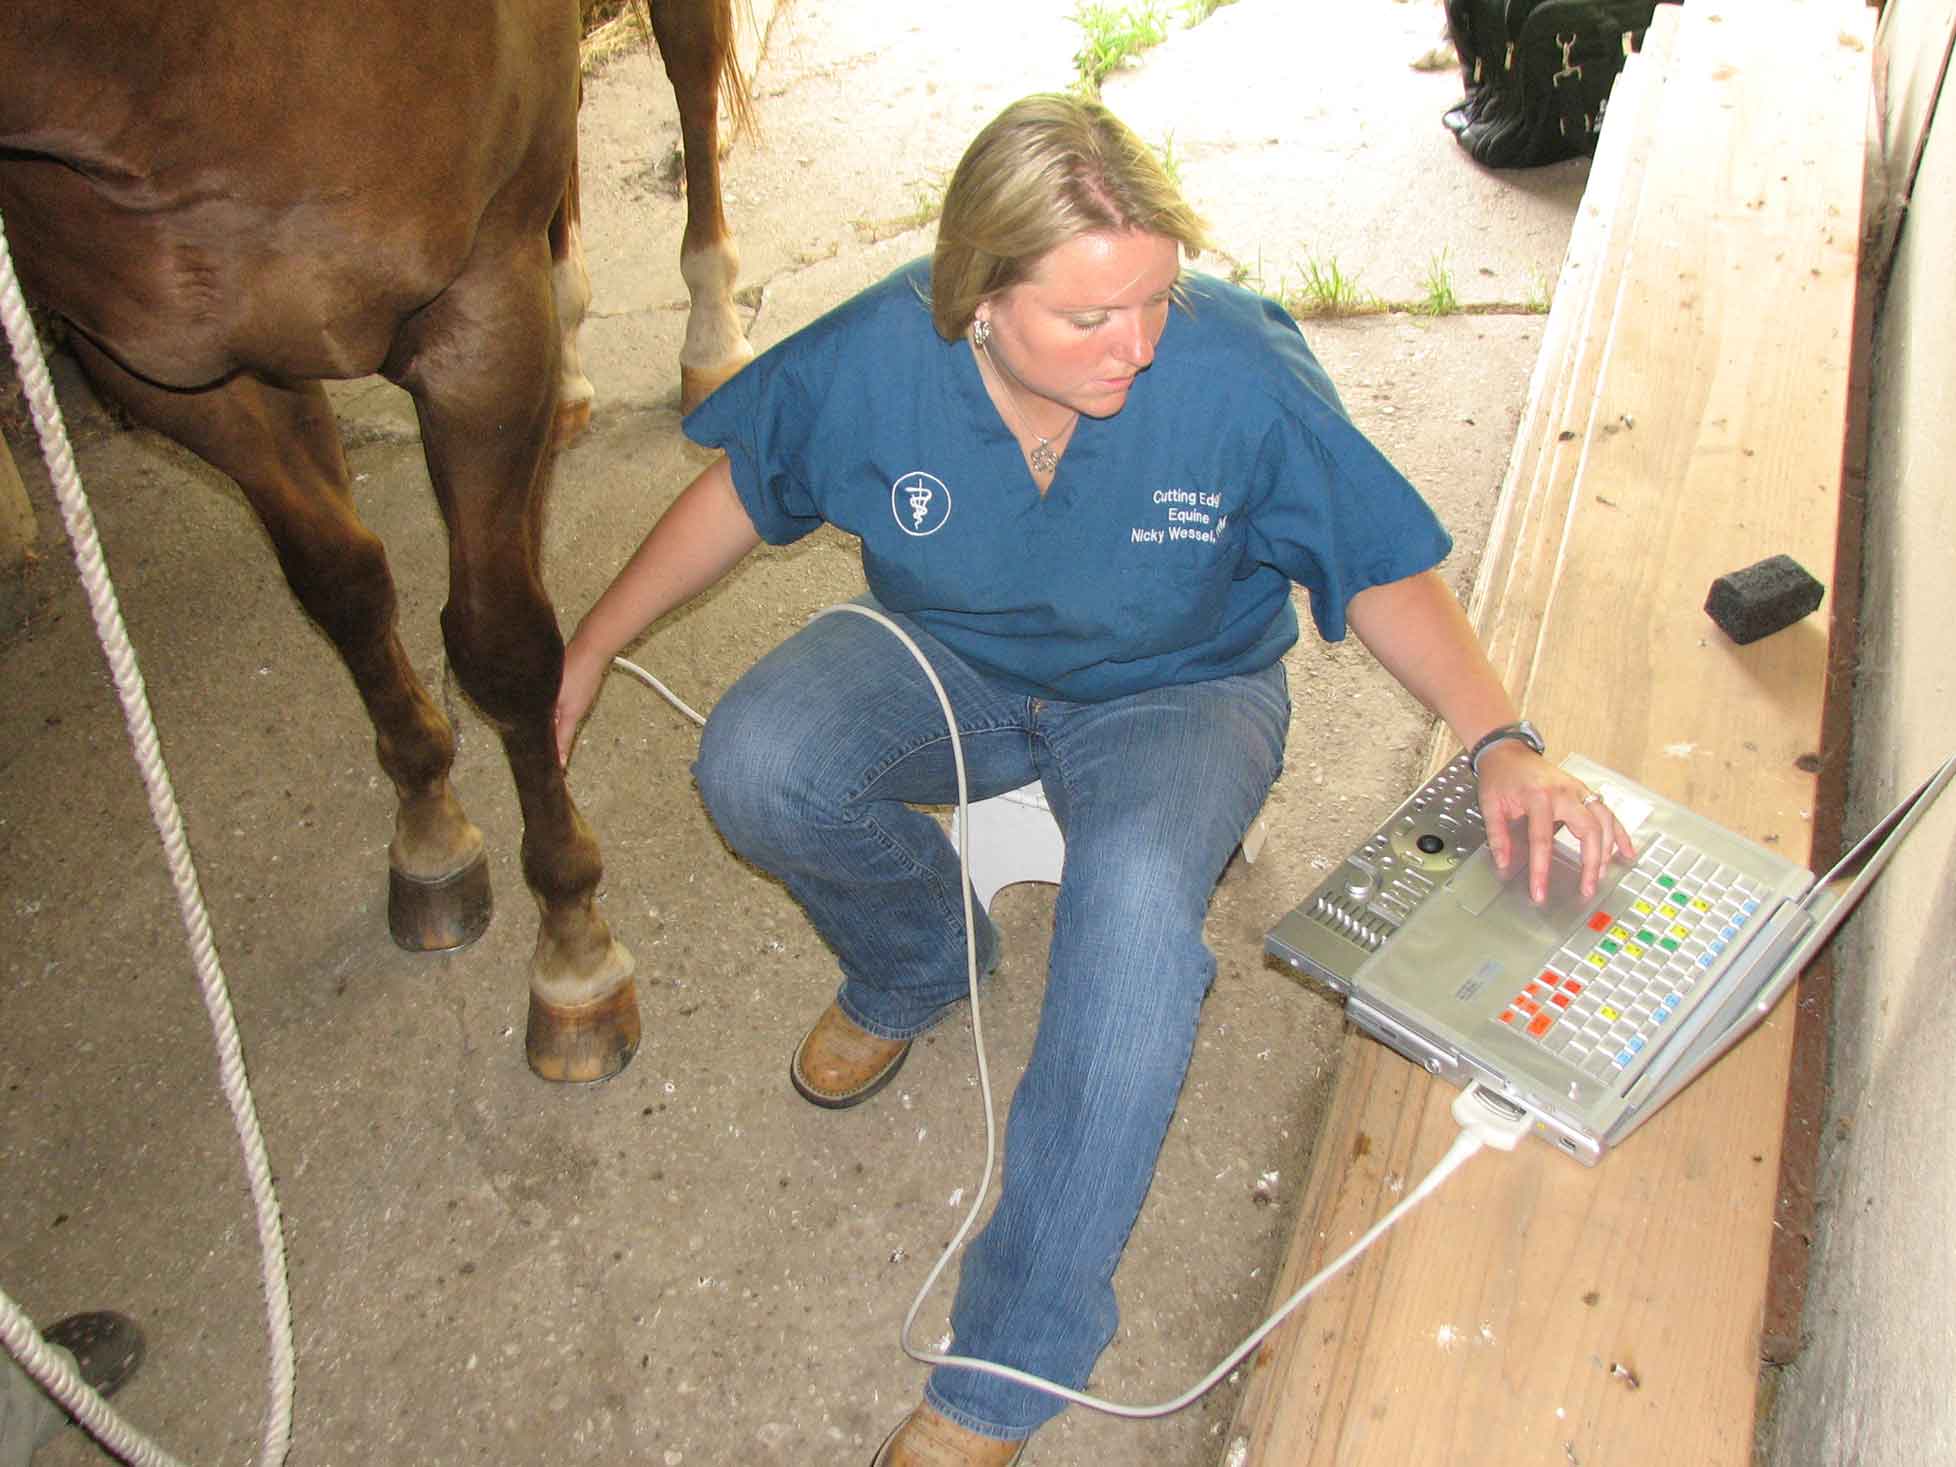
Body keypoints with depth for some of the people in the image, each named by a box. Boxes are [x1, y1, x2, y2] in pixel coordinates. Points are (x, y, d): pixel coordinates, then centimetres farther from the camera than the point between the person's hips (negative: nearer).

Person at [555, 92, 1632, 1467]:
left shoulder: (1241, 373, -24)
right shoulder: (876, 357, -19)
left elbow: (1384, 568, -12)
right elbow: (742, 492, 0)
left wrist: (1501, 741, -26)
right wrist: (591, 649, 6)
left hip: (1176, 695, -2)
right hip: (945, 663, 3)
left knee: (1138, 898, -36)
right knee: (754, 768, -27)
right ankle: (920, 964, 10)